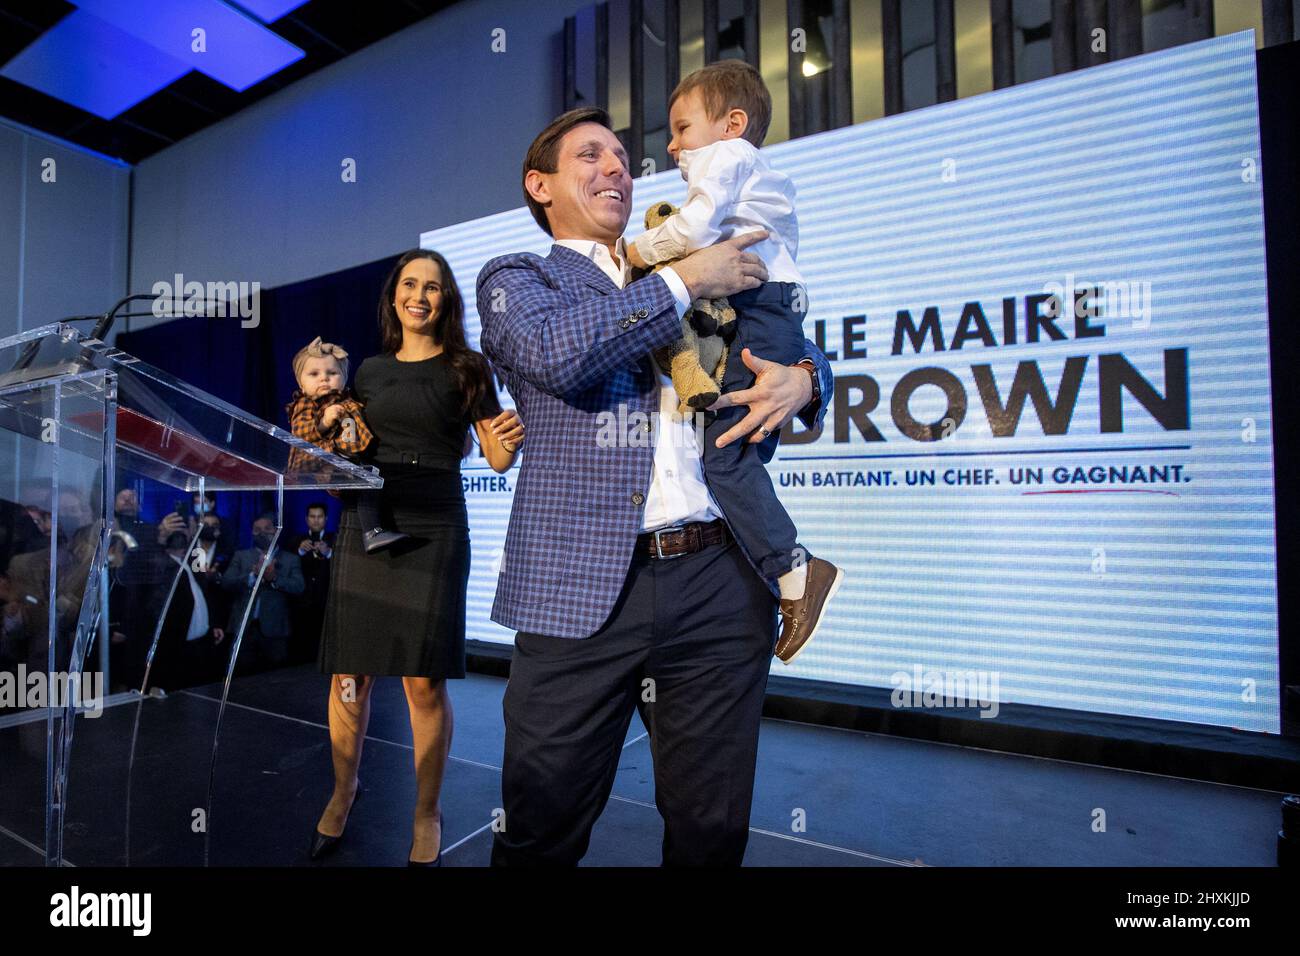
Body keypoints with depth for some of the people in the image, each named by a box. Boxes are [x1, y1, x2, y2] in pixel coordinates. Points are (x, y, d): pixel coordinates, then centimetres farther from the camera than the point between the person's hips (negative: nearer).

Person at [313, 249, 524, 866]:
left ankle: (426, 814, 20)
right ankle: (343, 790, 32)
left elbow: (497, 459, 1)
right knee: (349, 676, 6)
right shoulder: (371, 370, 15)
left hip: (434, 531, -3)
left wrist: (510, 440, -19)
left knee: (424, 681, -2)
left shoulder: (467, 368, 4)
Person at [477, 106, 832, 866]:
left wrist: (803, 377, 1)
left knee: (713, 827, 15)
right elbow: (556, 352, -12)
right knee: (543, 831, 10)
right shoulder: (515, 278, 11)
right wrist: (684, 282, -6)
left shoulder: (685, 275, 22)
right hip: (585, 590, -3)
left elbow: (795, 346, 24)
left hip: (721, 584, 4)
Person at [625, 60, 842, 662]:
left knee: (720, 450, -18)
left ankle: (795, 572, -17)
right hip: (772, 318, 10)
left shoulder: (725, 156, 4)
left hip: (756, 316, -10)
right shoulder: (760, 178, 34)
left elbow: (697, 227, -14)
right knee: (743, 455, 5)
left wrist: (643, 250, 0)